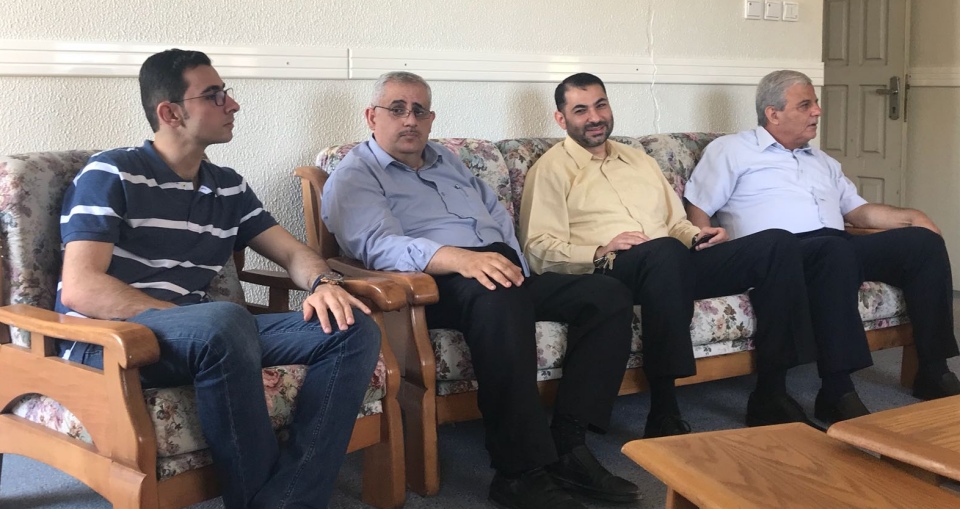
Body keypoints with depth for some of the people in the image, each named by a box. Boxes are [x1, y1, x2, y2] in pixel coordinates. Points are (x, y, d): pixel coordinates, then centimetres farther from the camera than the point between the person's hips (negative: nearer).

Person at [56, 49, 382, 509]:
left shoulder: (230, 187, 16)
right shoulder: (112, 174, -4)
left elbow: (292, 252, 17)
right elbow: (80, 289, -14)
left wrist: (323, 283, -8)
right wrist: (188, 316, -20)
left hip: (206, 337, 7)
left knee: (353, 330, -13)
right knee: (223, 321, -40)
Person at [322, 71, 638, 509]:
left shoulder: (447, 161, 29)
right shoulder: (355, 176, 3)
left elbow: (499, 215, 27)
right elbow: (379, 246, -15)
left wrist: (514, 269, 5)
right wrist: (461, 258, -32)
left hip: (502, 276, 8)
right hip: (437, 284, -8)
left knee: (607, 295, -11)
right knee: (499, 300, -41)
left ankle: (568, 444, -17)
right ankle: (520, 472, -35)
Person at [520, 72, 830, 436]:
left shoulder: (640, 160, 29)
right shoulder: (551, 169, 8)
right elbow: (539, 249, -3)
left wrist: (697, 235, 6)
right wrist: (600, 253, -18)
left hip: (676, 267, 6)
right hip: (613, 271, -6)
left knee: (778, 243, -14)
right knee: (665, 251, -42)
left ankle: (770, 396, -15)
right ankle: (663, 415, -38)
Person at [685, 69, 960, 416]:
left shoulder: (822, 162, 32)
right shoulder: (730, 151, 14)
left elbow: (857, 211, 28)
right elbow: (697, 209, 8)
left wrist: (909, 216, 10)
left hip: (839, 248, 7)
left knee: (924, 242, -15)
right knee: (836, 250, -39)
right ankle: (837, 393, -40)